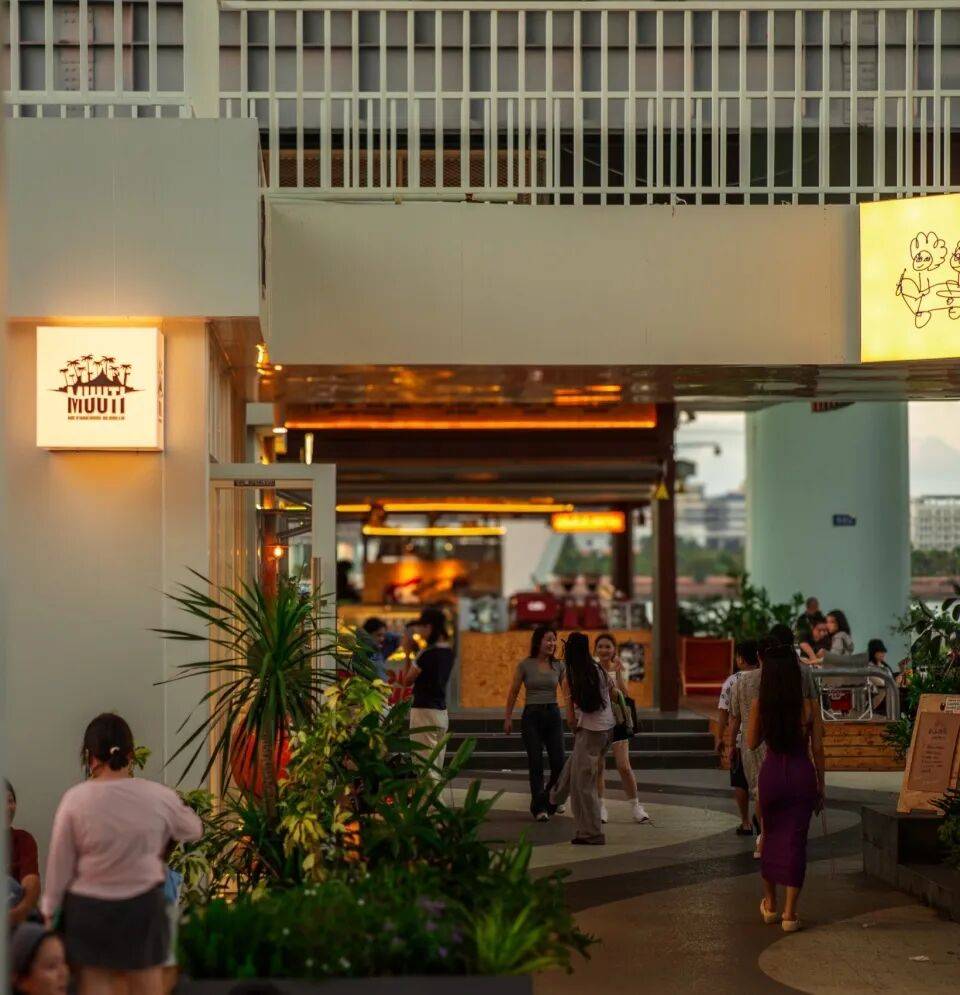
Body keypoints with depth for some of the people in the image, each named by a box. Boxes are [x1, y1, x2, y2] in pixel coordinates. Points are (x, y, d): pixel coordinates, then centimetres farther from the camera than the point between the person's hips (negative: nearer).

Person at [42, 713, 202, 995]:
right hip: (142, 908, 1)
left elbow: (59, 865, -4)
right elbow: (194, 829, 12)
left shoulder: (75, 799, -12)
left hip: (89, 910, -1)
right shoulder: (158, 797, -8)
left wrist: (49, 912, 9)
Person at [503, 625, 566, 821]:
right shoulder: (525, 665, -2)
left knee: (559, 763, -3)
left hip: (553, 715, 3)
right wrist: (508, 718, 3)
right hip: (531, 716, -3)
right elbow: (513, 693, 4)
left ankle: (550, 799, 22)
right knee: (536, 763, -4)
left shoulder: (558, 666, 5)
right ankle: (539, 807, 4)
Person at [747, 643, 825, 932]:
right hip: (802, 774, -1)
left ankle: (770, 904, 30)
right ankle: (789, 913, 1)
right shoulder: (807, 707, -7)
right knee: (795, 841, 3)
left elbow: (752, 743, 5)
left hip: (772, 773, 1)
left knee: (771, 836, 20)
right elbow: (817, 749, -3)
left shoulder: (760, 707, -6)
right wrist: (820, 787, 6)